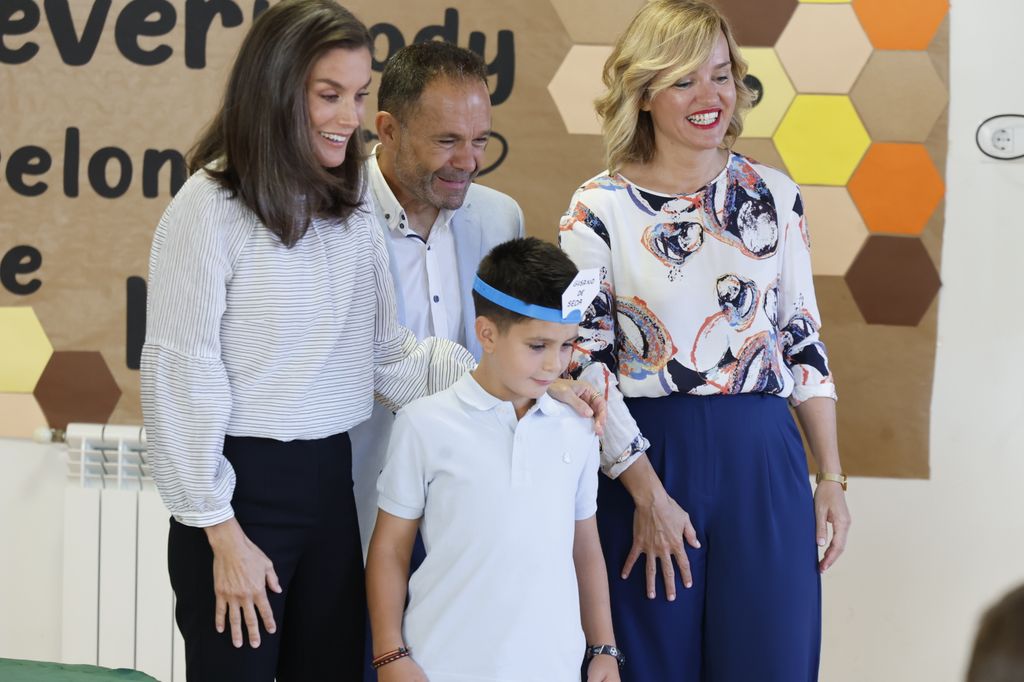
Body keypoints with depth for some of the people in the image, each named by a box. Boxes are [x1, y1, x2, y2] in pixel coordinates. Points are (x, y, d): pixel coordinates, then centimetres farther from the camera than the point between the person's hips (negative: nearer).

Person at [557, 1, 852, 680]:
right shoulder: (599, 210, -5)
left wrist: (832, 478, 6)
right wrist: (649, 496, -9)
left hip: (765, 460, 3)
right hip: (647, 459, -2)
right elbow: (584, 365, -6)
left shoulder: (776, 196, 5)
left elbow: (804, 341, 10)